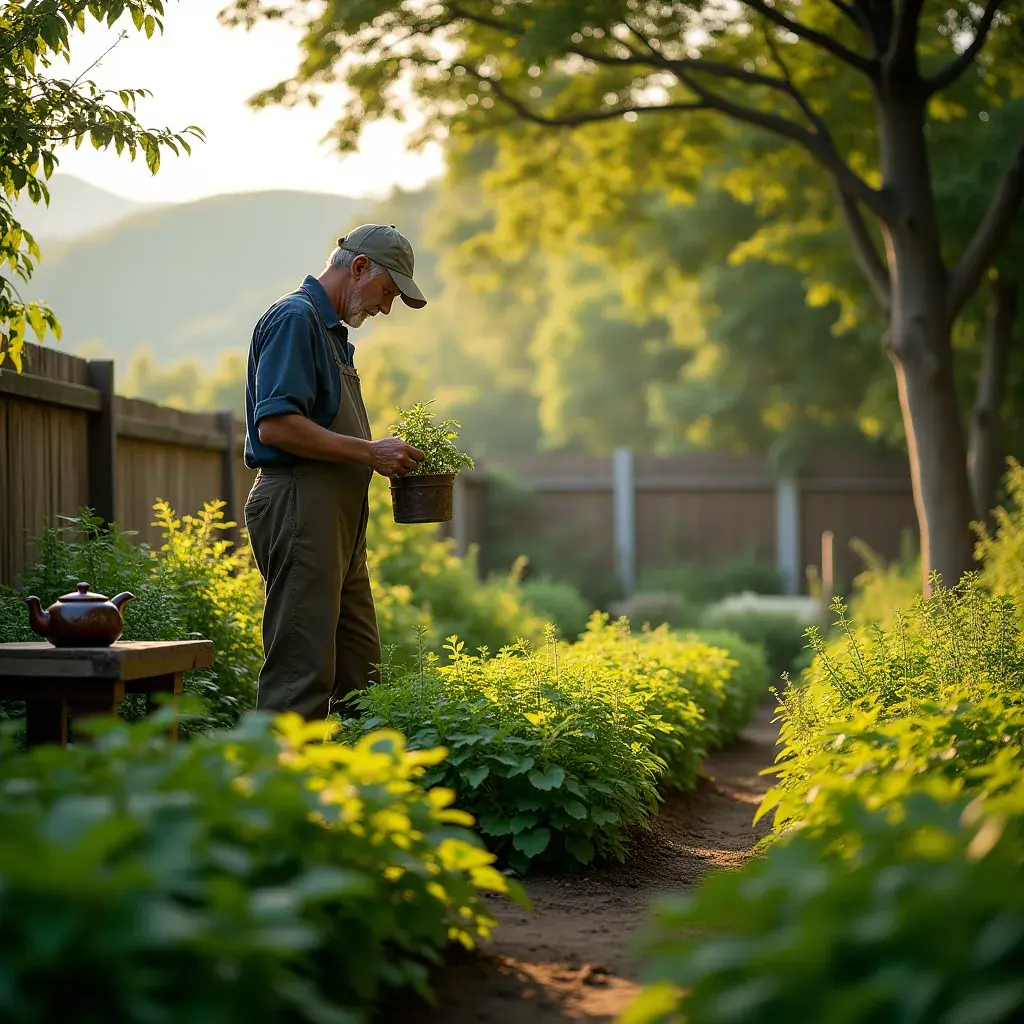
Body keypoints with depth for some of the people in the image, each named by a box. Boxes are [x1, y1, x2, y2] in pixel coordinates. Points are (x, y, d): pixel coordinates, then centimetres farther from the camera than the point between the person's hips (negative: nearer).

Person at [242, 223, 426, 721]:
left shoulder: (331, 329, 23)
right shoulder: (295, 317, -10)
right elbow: (275, 424, -21)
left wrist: (383, 456, 13)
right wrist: (369, 451, -16)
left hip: (336, 518, 11)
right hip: (299, 507, -11)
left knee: (360, 672, 11)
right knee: (302, 671, -10)